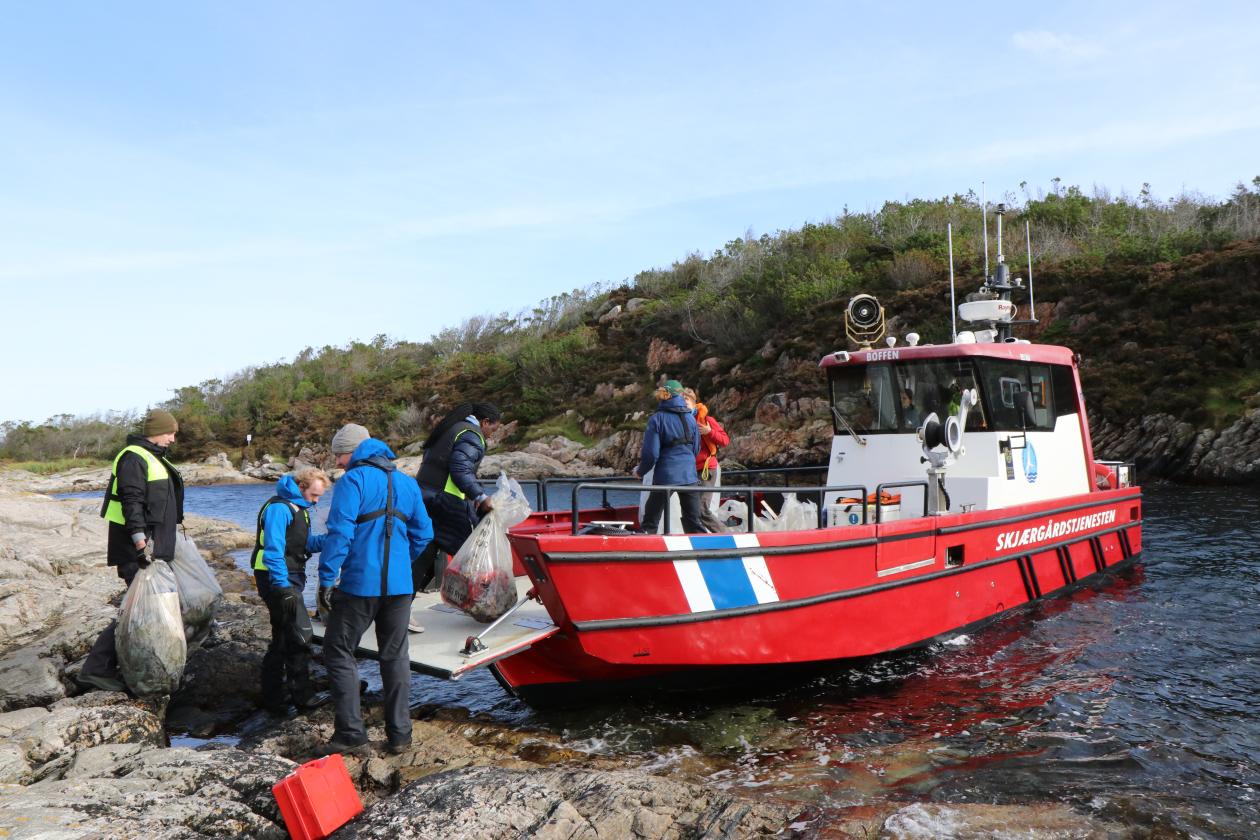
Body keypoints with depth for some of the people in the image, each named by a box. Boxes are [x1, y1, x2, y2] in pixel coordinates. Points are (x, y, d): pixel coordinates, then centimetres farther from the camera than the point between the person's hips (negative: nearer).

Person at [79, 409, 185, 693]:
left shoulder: (154, 459, 20)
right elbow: (132, 503, -21)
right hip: (137, 549, -10)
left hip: (155, 548, 10)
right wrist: (141, 543, -27)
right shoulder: (134, 458, -12)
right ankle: (96, 669, -6)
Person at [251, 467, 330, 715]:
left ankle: (273, 697, 24)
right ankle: (301, 695, 0)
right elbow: (273, 549, -22)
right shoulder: (279, 508, -16)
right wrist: (283, 586, -25)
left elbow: (305, 543, 18)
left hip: (290, 579, 11)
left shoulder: (299, 507, 16)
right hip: (277, 580, -11)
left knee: (283, 637, 15)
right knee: (300, 633, -9)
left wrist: (326, 540, -2)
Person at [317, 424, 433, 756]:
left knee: (339, 653, 8)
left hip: (359, 585, -6)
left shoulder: (353, 480, -8)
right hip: (400, 586, 6)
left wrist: (327, 579, -12)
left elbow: (339, 532, -16)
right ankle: (399, 735, 18)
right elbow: (423, 534, 14)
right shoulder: (408, 483, 12)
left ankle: (352, 735, 6)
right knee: (396, 657, 14)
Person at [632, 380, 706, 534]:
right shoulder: (690, 418, 7)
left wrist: (640, 471, 7)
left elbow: (651, 453, -10)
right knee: (694, 522, 10)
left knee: (650, 523, 7)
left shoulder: (657, 418, -6)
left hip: (665, 475, -4)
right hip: (689, 475, 4)